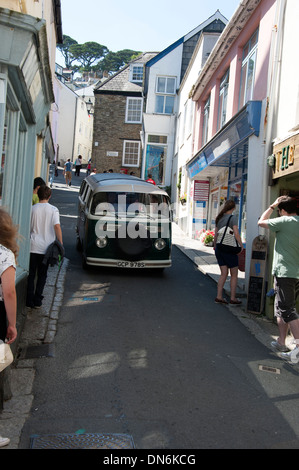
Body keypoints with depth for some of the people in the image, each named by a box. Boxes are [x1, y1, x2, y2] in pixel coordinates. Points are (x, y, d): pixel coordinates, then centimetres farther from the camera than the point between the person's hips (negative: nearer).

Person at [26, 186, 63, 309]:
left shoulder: (33, 209, 0)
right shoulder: (53, 210, -5)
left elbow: (28, 228, 5)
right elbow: (57, 226, -15)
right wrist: (60, 243, -9)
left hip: (33, 247, 1)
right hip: (46, 248, -1)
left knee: (31, 274, 10)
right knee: (42, 275, 12)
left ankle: (29, 301, 9)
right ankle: (37, 301, 10)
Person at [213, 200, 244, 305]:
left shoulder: (219, 218, 8)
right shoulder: (233, 218, -11)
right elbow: (236, 234, -19)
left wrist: (215, 245, 26)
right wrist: (241, 245, -6)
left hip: (219, 248, 6)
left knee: (224, 274, 12)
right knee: (234, 274, 7)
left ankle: (219, 297, 10)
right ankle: (233, 298, 10)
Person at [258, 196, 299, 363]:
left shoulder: (285, 221, -12)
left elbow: (261, 222, 2)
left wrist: (273, 206, 9)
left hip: (284, 272, -8)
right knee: (282, 308, 18)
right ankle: (281, 343, 25)